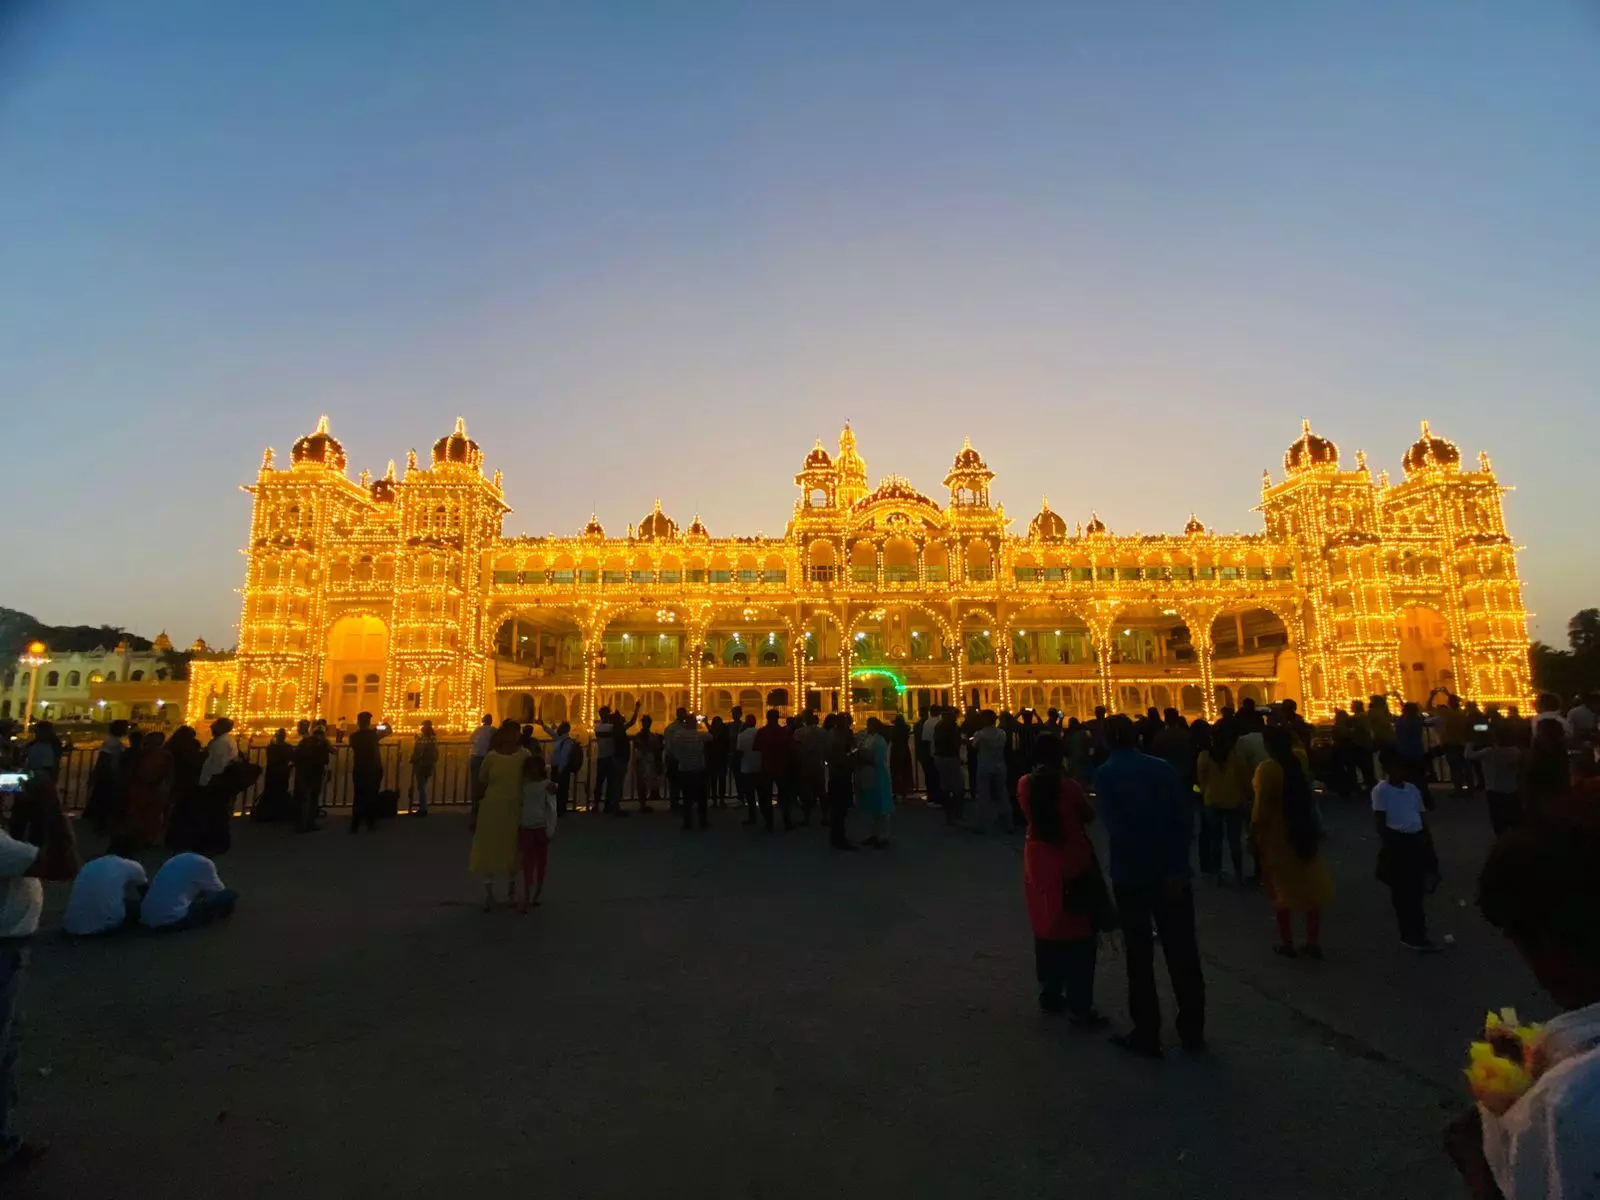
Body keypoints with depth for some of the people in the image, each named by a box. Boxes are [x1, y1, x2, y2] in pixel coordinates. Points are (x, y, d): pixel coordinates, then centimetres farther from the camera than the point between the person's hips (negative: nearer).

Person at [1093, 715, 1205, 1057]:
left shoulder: (1105, 774, -8)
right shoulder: (1163, 768, 2)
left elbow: (1114, 825, -18)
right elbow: (1182, 821, -5)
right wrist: (1176, 870, -7)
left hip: (1131, 875, -3)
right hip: (1172, 874, 3)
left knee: (1140, 958, 8)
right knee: (1182, 953, 13)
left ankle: (1147, 1035, 15)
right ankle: (1192, 1032, 24)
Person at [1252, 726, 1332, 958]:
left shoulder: (1267, 769, -22)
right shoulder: (1300, 759, -5)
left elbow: (1261, 809, -22)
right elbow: (1296, 747, 23)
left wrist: (1254, 834, -12)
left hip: (1277, 837, -5)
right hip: (1305, 832, 5)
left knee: (1283, 888, 8)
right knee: (1311, 886, 13)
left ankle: (1287, 943, 18)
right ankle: (1314, 942, 22)